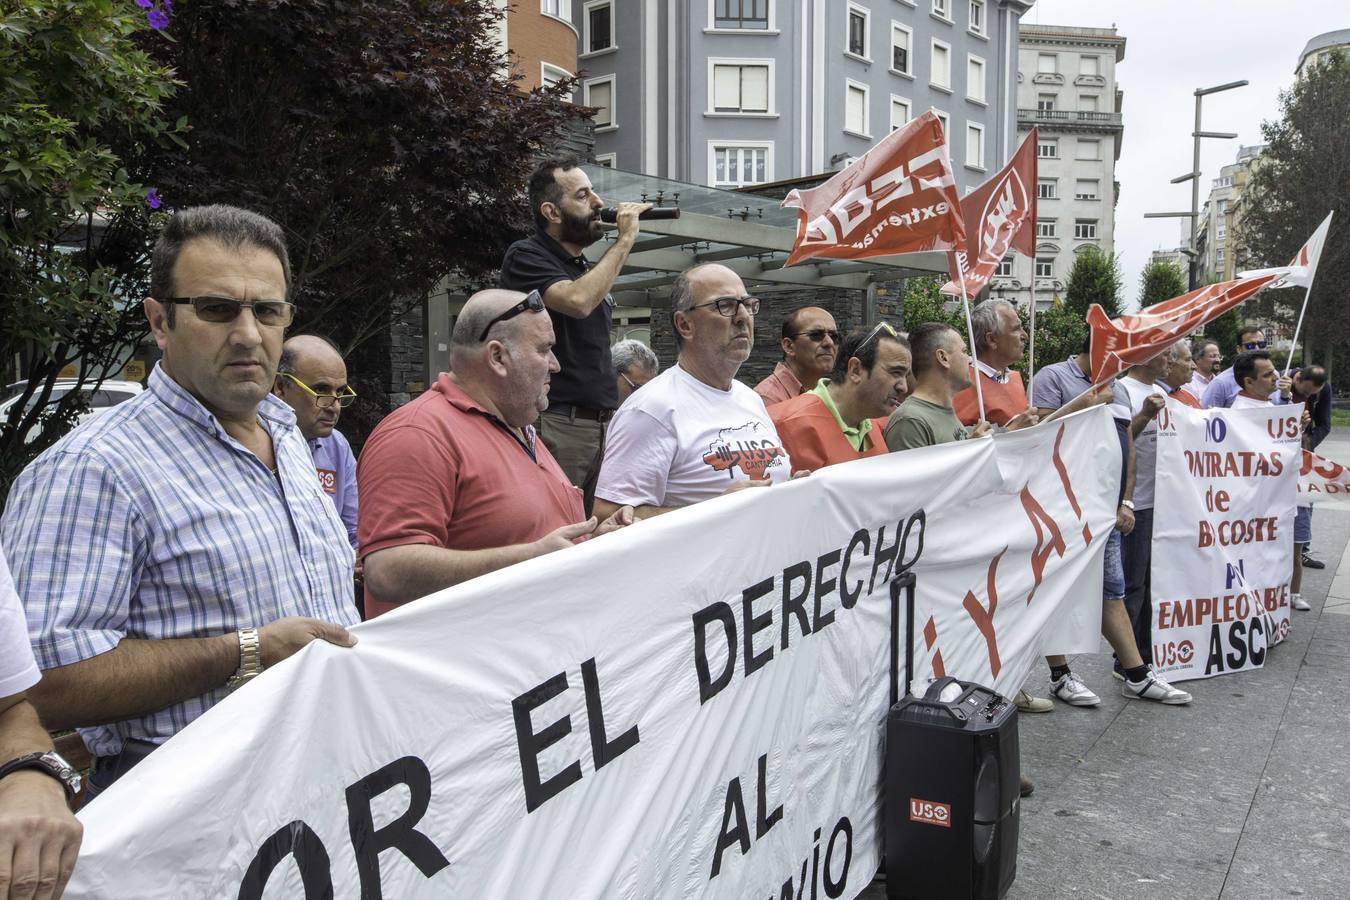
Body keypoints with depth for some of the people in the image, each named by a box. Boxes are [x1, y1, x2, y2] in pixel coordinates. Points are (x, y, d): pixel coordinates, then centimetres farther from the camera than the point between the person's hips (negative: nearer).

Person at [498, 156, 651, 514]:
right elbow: (577, 301, -24)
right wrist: (624, 240, -13)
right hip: (557, 426, -7)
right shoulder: (526, 256, -4)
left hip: (601, 424, 8)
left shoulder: (589, 268, 20)